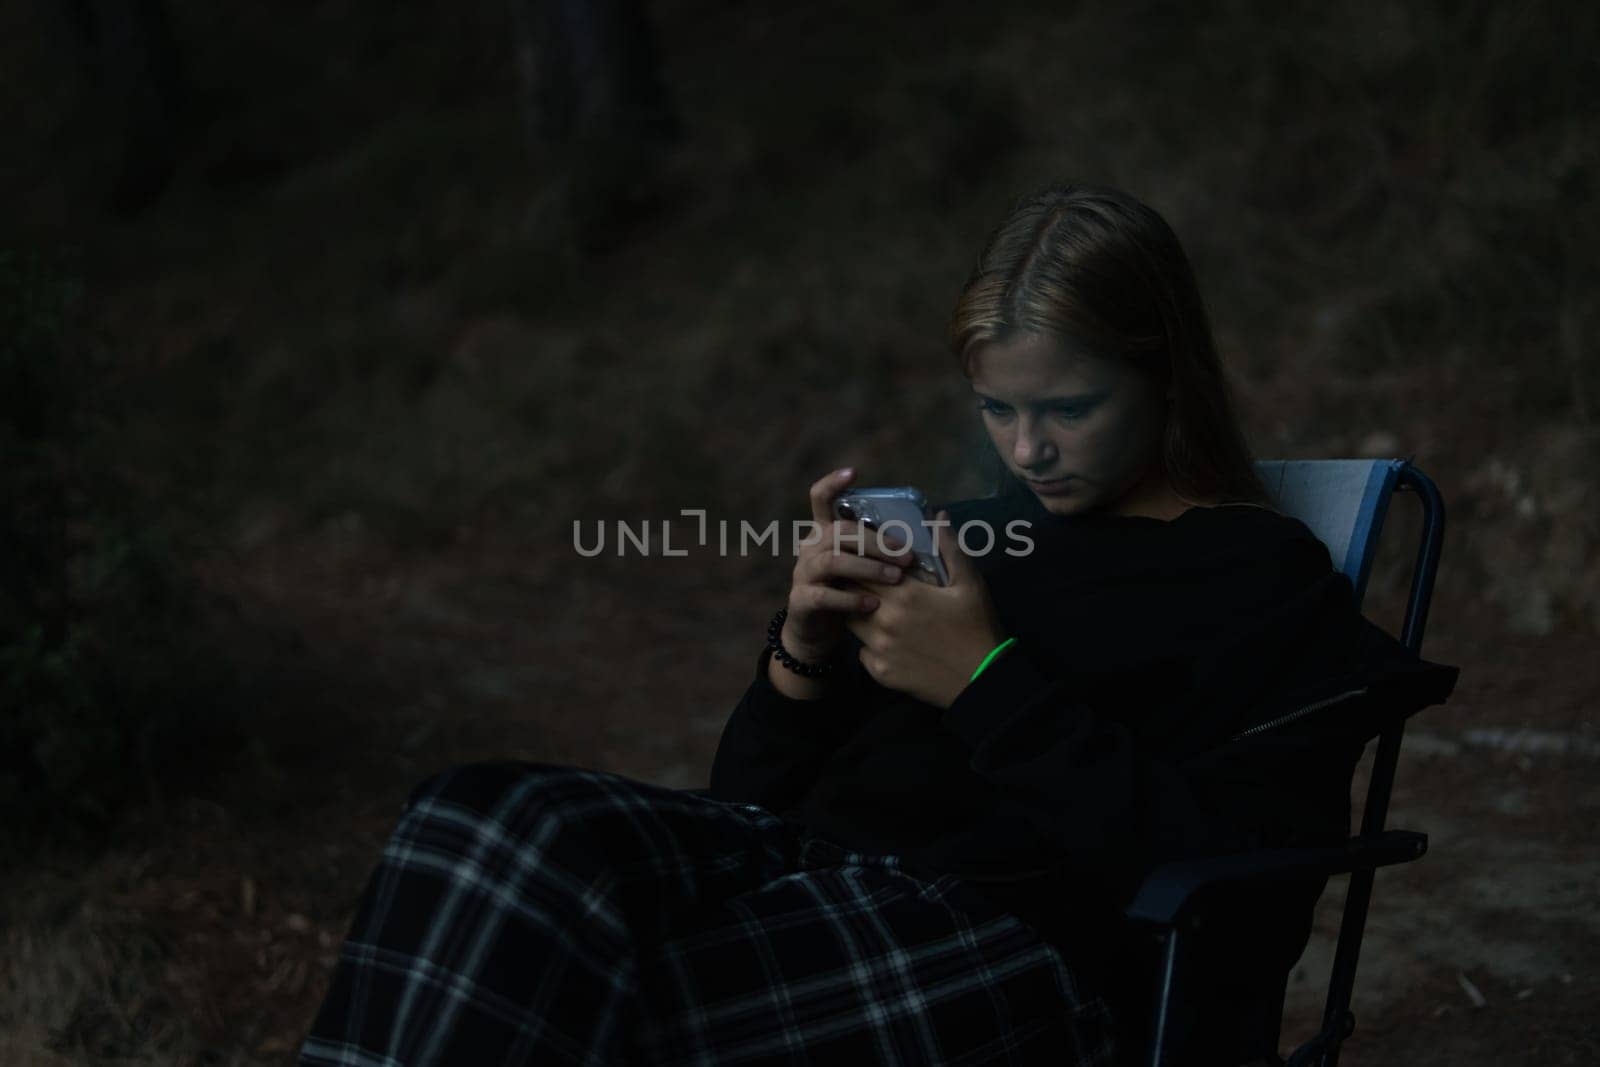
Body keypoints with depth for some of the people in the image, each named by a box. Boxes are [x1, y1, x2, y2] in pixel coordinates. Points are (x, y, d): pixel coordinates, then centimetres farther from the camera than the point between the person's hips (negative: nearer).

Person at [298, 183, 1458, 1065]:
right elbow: (759, 792, 22)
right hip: (812, 864, 6)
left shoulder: (1269, 580, 7)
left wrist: (992, 685, -9)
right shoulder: (982, 530, 24)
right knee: (491, 828, -23)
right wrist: (806, 652, 0)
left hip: (1015, 934, -6)